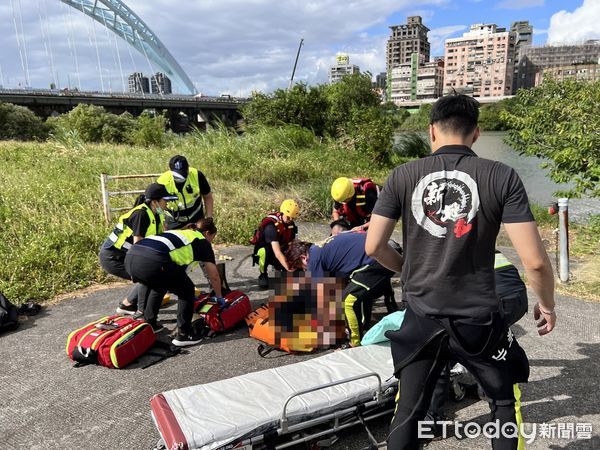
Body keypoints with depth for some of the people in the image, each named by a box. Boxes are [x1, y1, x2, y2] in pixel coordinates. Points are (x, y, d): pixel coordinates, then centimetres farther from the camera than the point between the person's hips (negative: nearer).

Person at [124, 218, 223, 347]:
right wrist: (219, 297, 41)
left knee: (158, 285, 35)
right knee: (187, 291, 15)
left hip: (130, 257, 8)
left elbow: (177, 267, 51)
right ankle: (183, 335, 15)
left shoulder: (180, 233, 38)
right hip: (153, 262, -8)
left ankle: (148, 325, 40)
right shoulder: (202, 241, 20)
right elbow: (214, 276, 23)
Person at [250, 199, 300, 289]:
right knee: (265, 251, -41)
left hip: (279, 253, 6)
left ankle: (278, 267, 16)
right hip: (262, 252, -6)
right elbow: (277, 253, -42)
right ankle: (263, 275, -13)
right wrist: (289, 270, -48)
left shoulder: (291, 224, -10)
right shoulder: (271, 226, -34)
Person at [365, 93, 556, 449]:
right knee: (506, 400, 26)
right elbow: (534, 260, -12)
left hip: (421, 316, 1)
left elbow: (373, 247, -3)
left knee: (409, 409, 18)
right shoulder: (501, 176, -9)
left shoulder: (403, 176, -4)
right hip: (478, 318, -1)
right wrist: (547, 303, 7)